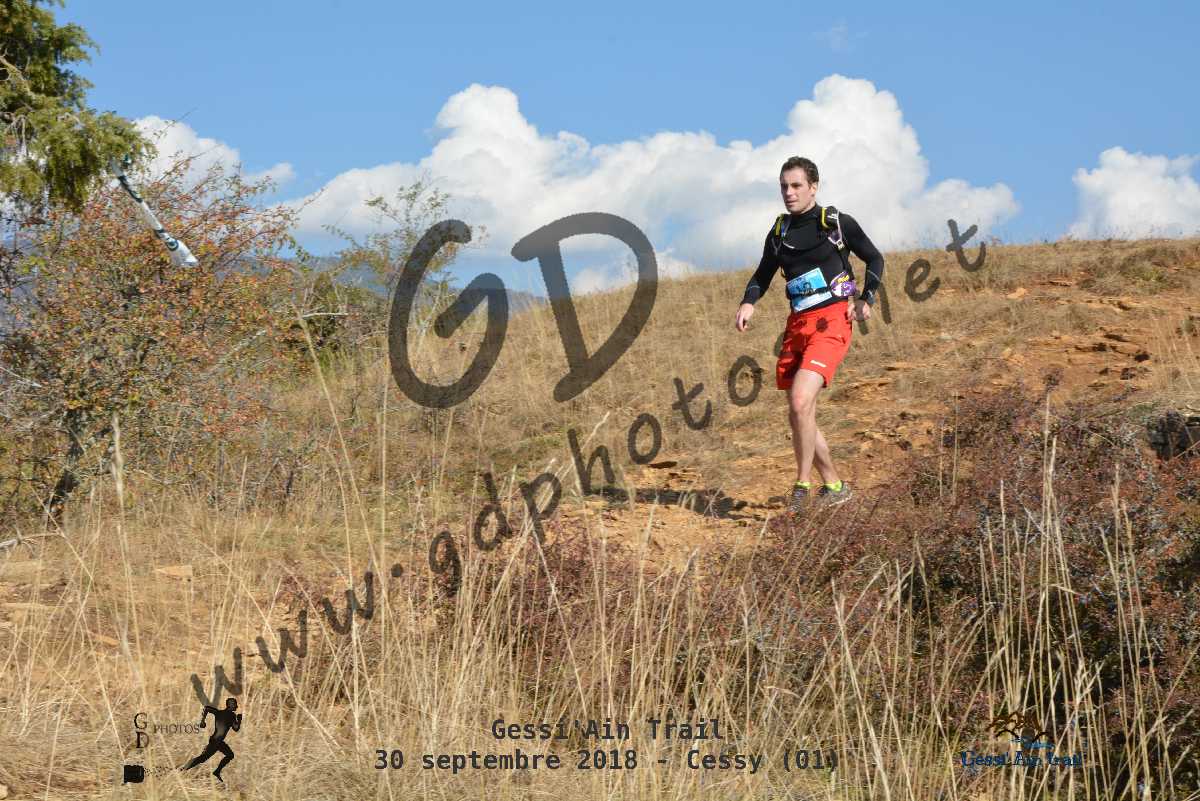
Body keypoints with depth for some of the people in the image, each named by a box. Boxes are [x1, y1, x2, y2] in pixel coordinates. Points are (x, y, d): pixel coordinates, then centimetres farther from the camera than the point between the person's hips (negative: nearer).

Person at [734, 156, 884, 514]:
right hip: (797, 324, 6)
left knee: (800, 402, -22)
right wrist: (748, 303, -1)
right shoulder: (779, 231, 11)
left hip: (831, 322, -6)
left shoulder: (838, 223, -2)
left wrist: (866, 299, -4)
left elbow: (875, 259, 8)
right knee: (799, 416, 6)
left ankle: (802, 486, -12)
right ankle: (834, 486, 21)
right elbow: (763, 275, 19)